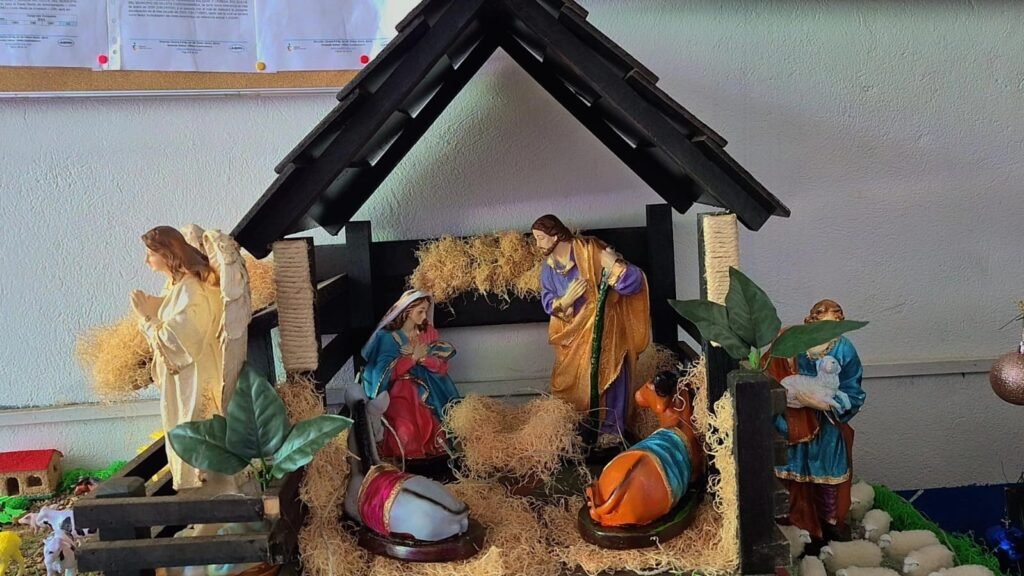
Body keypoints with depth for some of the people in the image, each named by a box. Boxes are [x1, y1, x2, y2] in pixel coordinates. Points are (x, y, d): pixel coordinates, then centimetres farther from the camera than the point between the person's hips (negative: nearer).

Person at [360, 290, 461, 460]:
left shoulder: (429, 332, 7)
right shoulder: (388, 336, -4)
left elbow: (442, 366, 3)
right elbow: (387, 373, -11)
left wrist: (423, 358, -15)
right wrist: (414, 357, -16)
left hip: (427, 389, 4)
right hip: (400, 391, -3)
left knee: (431, 424, -24)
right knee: (407, 431, -28)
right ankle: (407, 461, -7)